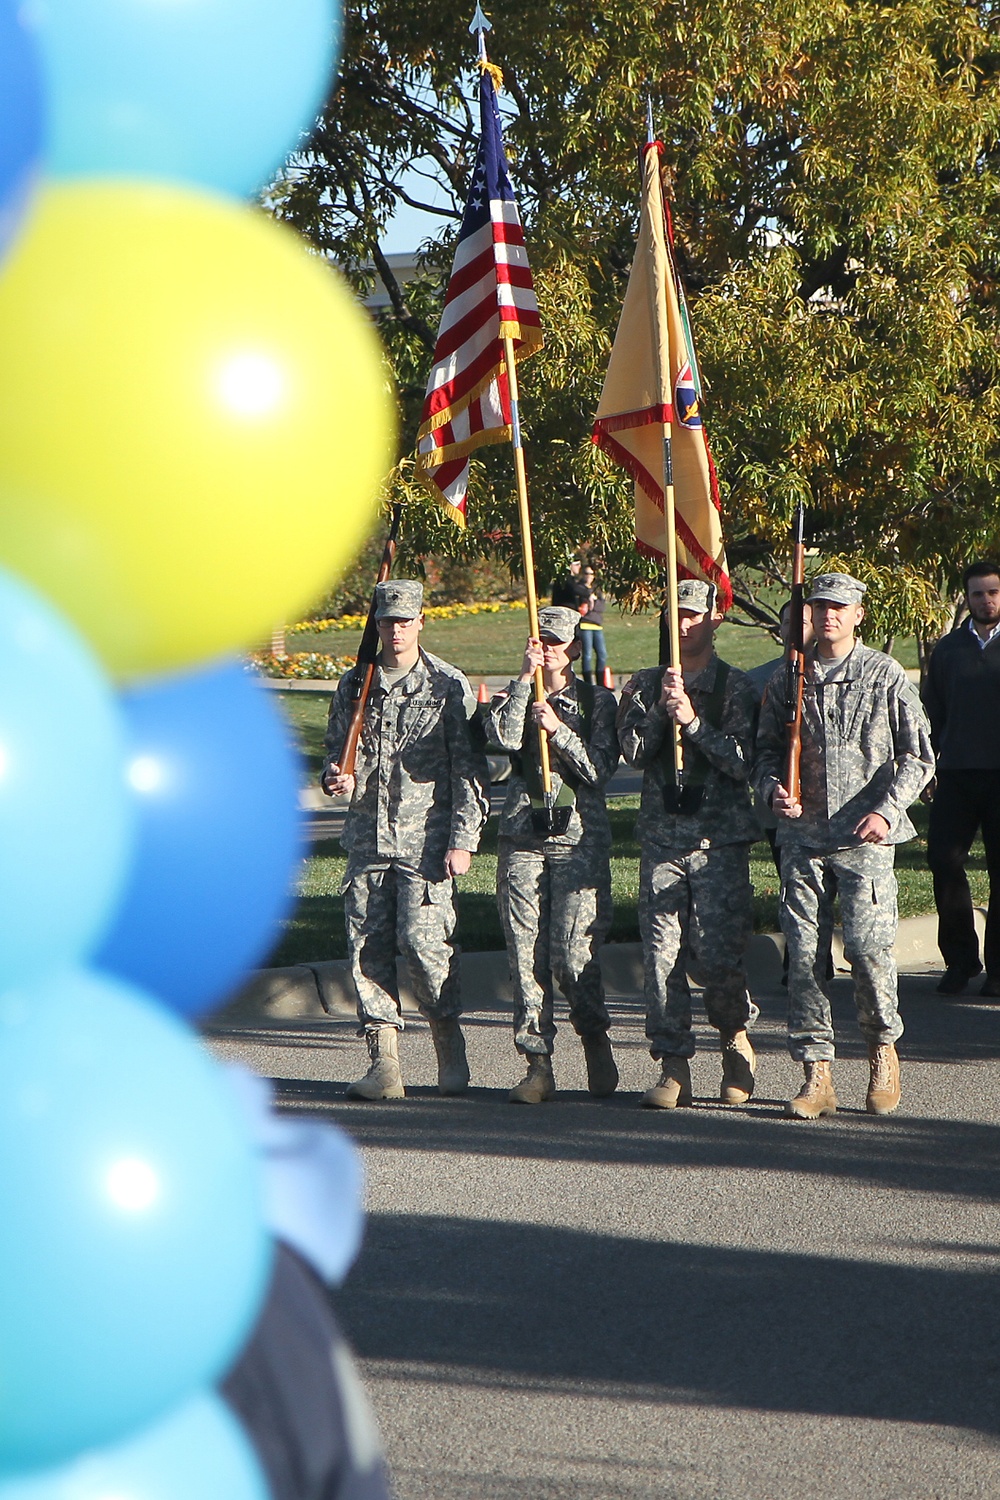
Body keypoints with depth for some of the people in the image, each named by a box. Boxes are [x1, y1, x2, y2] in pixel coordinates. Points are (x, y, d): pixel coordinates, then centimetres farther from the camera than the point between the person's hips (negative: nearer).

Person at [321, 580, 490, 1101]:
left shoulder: (448, 686, 1)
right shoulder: (353, 685, 12)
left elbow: (469, 769, 0)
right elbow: (335, 749, 22)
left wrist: (463, 839, -7)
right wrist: (335, 777, -2)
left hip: (426, 839, -4)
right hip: (367, 837, 4)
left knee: (423, 940, -13)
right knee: (367, 945, -2)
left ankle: (450, 1048, 8)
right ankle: (384, 1064, 3)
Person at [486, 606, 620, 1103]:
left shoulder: (597, 702, 9)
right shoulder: (514, 698, 13)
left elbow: (600, 768, -2)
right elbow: (505, 737, -10)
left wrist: (558, 730, -11)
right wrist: (525, 678, -9)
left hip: (580, 837, -2)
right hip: (523, 836, 2)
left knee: (573, 955, -9)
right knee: (526, 955, -2)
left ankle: (595, 1038, 15)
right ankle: (537, 1065, 4)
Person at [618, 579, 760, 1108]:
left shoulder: (735, 687, 2)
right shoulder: (646, 684, 11)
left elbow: (742, 762, -7)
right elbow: (634, 751, 0)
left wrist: (693, 722, -15)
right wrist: (661, 709, -12)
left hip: (720, 839, -3)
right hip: (661, 836, 3)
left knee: (716, 955, -6)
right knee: (661, 954, -2)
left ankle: (736, 1038, 21)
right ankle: (673, 1067, 4)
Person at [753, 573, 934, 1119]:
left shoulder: (885, 675, 2)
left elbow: (918, 754, 3)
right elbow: (766, 748, 18)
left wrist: (887, 810, -10)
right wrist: (774, 788, -3)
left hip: (865, 836, -3)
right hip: (802, 835, 3)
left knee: (868, 946, -11)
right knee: (803, 952, -1)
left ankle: (883, 1047, 14)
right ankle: (816, 1072, 4)